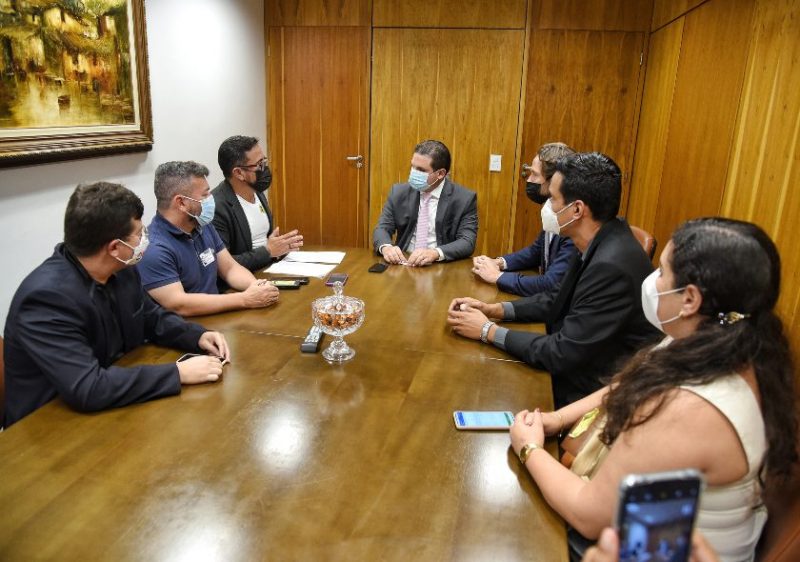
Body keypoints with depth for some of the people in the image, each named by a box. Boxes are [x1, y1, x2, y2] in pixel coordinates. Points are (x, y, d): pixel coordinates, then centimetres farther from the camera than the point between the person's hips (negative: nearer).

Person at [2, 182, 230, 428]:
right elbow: (86, 388, -33)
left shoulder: (121, 270, -5)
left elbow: (152, 317, 12)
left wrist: (198, 336, -6)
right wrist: (179, 373, -30)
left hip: (113, 408, 7)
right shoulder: (47, 297, -27)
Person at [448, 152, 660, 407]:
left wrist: (488, 331, -15)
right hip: (579, 369, 7)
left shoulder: (612, 266, -30)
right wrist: (495, 309, 0)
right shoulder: (598, 244, -1)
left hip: (592, 393, -7)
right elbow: (560, 300, 11)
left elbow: (563, 354, -26)